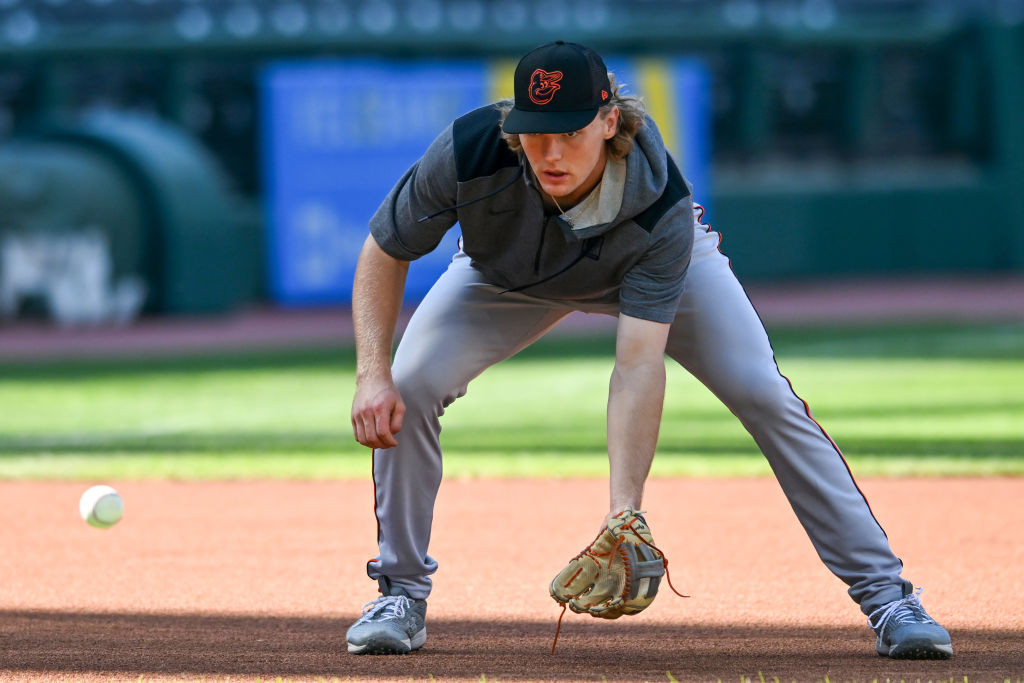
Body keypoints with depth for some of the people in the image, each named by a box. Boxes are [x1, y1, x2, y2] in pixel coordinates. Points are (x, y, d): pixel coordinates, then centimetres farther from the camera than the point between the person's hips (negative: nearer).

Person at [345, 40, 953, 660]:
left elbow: (639, 364, -44)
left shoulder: (663, 207, -41)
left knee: (765, 396, -16)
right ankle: (402, 596, 0)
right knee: (410, 387, -19)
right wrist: (372, 375, -37)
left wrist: (625, 510, -52)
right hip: (509, 278, 2)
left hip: (655, 261, -2)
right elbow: (384, 255, -23)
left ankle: (885, 593, -7)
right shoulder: (467, 153, -39)